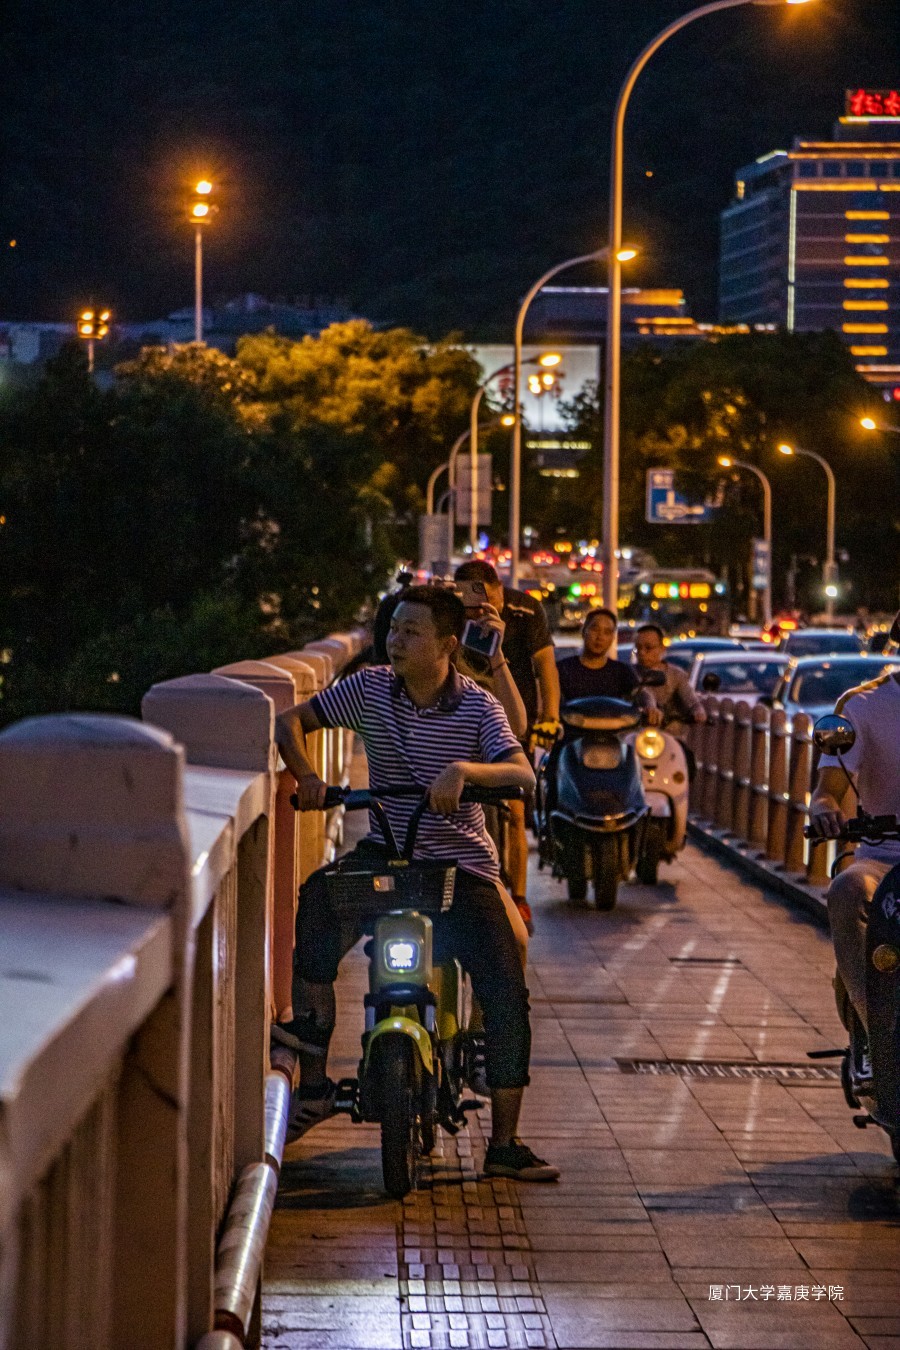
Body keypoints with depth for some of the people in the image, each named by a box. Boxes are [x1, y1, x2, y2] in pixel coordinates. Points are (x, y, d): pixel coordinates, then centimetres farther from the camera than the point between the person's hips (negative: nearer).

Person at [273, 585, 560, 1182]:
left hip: (461, 863, -2)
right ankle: (314, 1082, -24)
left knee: (506, 990, -15)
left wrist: (462, 769, -41)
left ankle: (505, 1142, -3)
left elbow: (524, 774, -22)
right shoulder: (370, 688, 0)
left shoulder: (477, 706, -9)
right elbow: (292, 719, 5)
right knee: (320, 895, -30)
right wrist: (306, 776, -15)